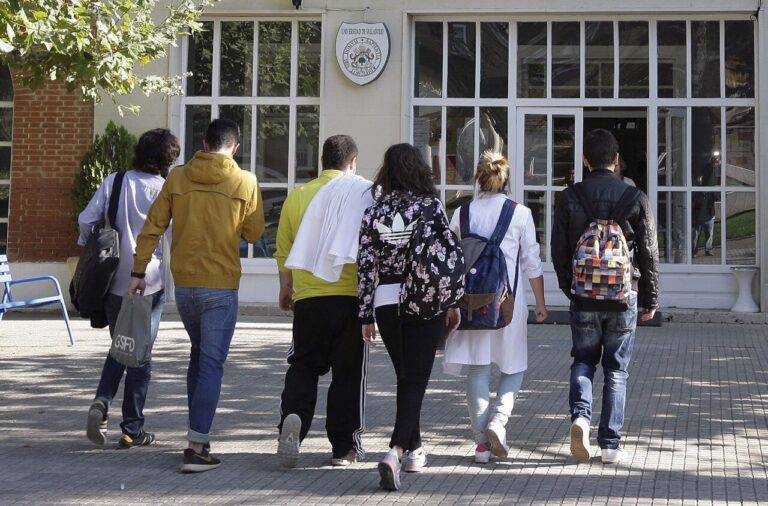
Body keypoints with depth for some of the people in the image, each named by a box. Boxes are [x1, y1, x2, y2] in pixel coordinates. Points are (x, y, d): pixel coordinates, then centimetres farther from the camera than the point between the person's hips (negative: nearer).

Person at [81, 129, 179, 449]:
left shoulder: (114, 182, -1)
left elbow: (87, 219, -2)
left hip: (113, 281, 3)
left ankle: (101, 402, -3)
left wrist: (88, 249, 13)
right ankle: (132, 430, 10)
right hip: (149, 282, -3)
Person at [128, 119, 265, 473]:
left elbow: (152, 227, 0)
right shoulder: (245, 182, -6)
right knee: (212, 363, -2)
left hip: (184, 283, 4)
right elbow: (253, 233, 0)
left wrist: (139, 271, 5)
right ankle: (197, 447, -8)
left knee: (199, 356, 21)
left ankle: (198, 437, 26)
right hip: (221, 286, -4)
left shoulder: (177, 178, 1)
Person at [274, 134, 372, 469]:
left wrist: (285, 290, 25)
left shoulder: (298, 196, 6)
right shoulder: (365, 193, -1)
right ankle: (344, 446, 13)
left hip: (309, 297, 2)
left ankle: (293, 418, -14)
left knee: (303, 365, 12)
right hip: (352, 294, -1)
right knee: (349, 371, 8)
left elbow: (283, 251, 11)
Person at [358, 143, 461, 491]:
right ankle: (397, 450, -20)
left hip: (387, 303, 2)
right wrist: (453, 302, 6)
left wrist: (365, 316, 6)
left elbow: (366, 267, 0)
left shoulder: (374, 213, 0)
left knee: (405, 377, 18)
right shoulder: (431, 206, -4)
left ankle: (414, 450, 26)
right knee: (416, 379, -2)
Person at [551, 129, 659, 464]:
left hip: (584, 297, 1)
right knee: (616, 369, 8)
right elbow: (649, 254, 0)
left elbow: (559, 251, 2)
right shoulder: (635, 198, -5)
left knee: (583, 360, 17)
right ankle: (610, 444, 9)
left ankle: (580, 414, -8)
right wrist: (650, 299, 10)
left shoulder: (569, 198, -3)